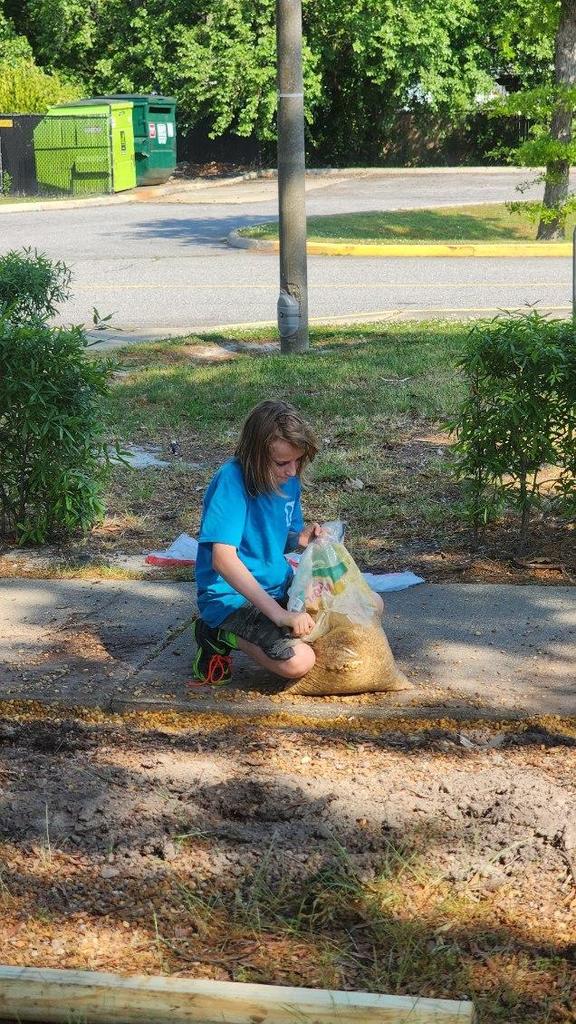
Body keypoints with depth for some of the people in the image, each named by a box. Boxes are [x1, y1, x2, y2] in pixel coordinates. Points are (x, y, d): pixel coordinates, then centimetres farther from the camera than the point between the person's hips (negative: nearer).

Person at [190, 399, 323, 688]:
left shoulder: (289, 480, 2)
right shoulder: (231, 480, -22)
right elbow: (223, 559, -30)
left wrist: (299, 539, -7)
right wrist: (279, 614, -34)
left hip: (277, 586, 9)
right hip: (231, 596, -9)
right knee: (297, 662, -27)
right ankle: (219, 635, -1)